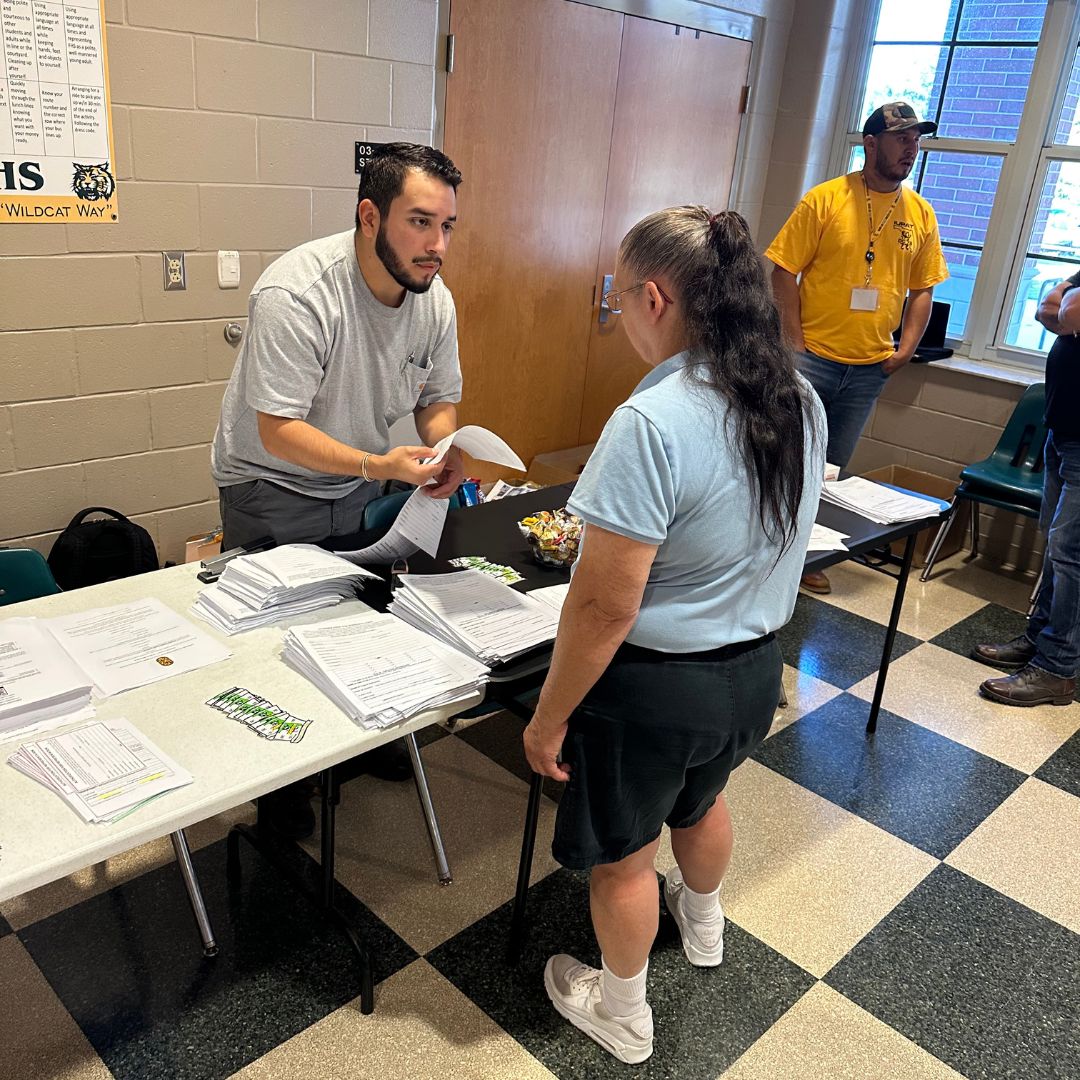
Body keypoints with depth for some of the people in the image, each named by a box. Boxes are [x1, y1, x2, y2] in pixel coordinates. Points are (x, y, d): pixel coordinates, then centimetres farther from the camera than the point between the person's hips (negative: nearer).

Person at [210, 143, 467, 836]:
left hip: (360, 484, 6)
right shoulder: (296, 294, -30)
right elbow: (279, 432, -30)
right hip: (272, 487, -5)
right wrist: (378, 465, -43)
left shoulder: (435, 299, -9)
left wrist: (443, 452, -22)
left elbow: (439, 400, 1)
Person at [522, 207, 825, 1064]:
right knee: (701, 798, 34)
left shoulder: (652, 424, -30)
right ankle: (704, 927, 63)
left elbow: (605, 609, -27)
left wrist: (550, 717, -13)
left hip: (656, 685, -7)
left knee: (623, 851, 18)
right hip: (757, 668, 8)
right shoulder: (801, 403, -5)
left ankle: (624, 1014, 43)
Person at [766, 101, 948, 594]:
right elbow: (784, 271, -7)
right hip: (813, 358, -4)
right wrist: (796, 344, -12)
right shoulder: (825, 199, -5)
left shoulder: (920, 214, 7)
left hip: (870, 368, 4)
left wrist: (905, 349, 0)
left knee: (832, 470, 13)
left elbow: (923, 289, 12)